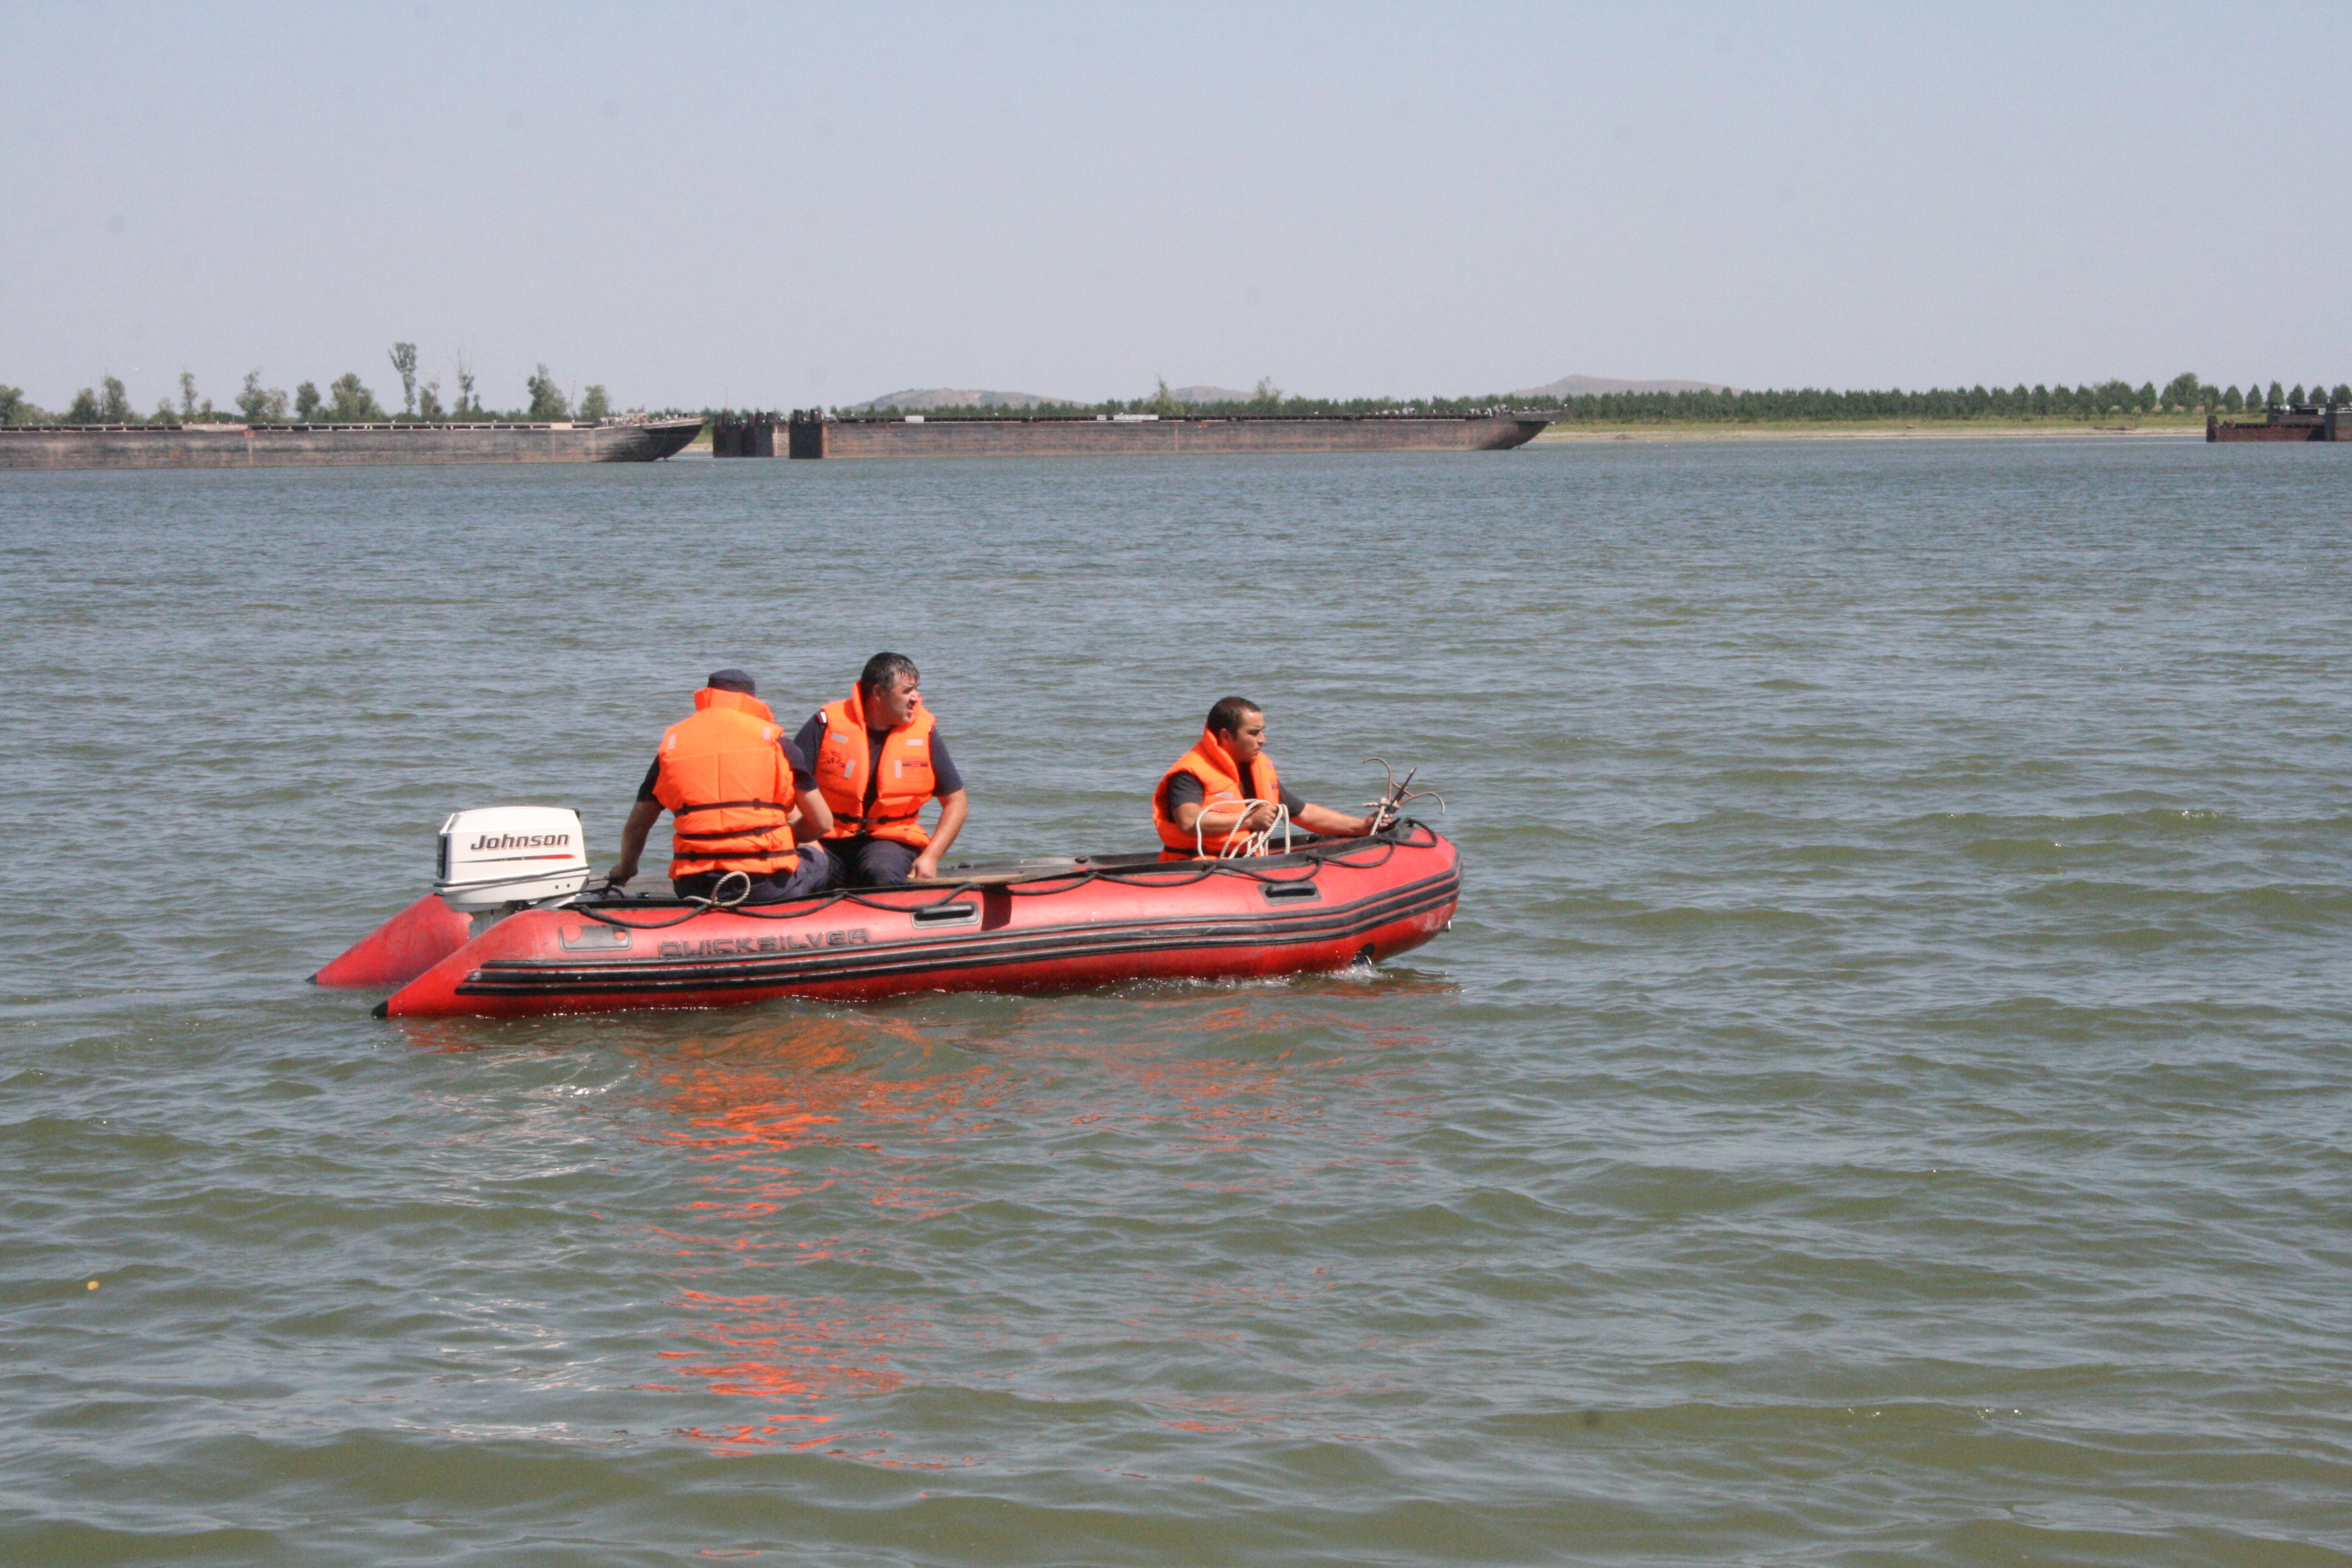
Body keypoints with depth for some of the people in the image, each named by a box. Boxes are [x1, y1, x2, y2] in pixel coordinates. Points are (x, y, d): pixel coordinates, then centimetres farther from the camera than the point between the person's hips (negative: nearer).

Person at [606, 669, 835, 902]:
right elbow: (822, 823, 7)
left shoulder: (671, 745, 11)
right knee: (814, 854, 29)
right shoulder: (773, 741, 5)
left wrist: (625, 869, 38)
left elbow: (635, 828, 18)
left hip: (693, 890, 3)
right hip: (769, 889, -3)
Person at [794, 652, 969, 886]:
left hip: (891, 840, 1)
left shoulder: (924, 732, 2)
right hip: (827, 839, -1)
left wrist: (930, 858, -6)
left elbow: (955, 802, 8)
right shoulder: (827, 724, -5)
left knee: (882, 873, -34)